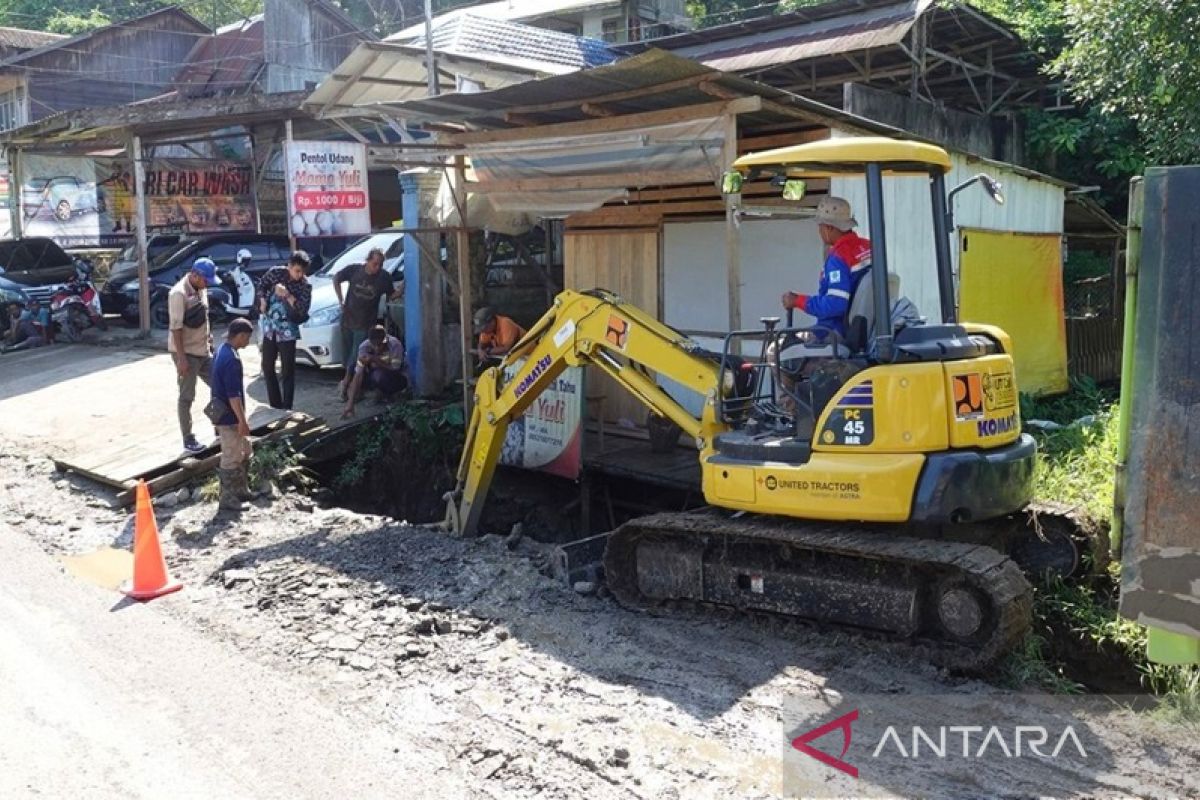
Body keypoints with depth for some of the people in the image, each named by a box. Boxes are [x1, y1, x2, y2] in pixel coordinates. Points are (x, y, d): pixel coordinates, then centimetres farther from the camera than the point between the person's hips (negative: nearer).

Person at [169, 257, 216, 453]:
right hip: (187, 353, -8)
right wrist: (181, 358, -23)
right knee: (186, 397, 1)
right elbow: (175, 327, -22)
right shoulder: (179, 293, -20)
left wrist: (208, 339, 18)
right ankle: (188, 439, 10)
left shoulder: (201, 289, 6)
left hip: (203, 350, 8)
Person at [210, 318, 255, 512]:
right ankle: (227, 499, 10)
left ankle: (241, 490, 30)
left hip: (225, 413, 10)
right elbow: (233, 394, -25)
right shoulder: (232, 359, -24)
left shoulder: (223, 351, 8)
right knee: (231, 459, 0)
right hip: (229, 417, -10)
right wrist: (242, 420, -20)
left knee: (244, 451, 20)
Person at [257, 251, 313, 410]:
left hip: (287, 331, -3)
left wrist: (286, 295, -25)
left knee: (287, 371, -3)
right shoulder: (275, 272, -4)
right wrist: (262, 301, -1)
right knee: (267, 367, 10)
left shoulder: (305, 286, -9)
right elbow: (262, 285, 14)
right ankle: (275, 405, 22)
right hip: (269, 328, 4)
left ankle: (286, 409, 3)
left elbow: (302, 309, -18)